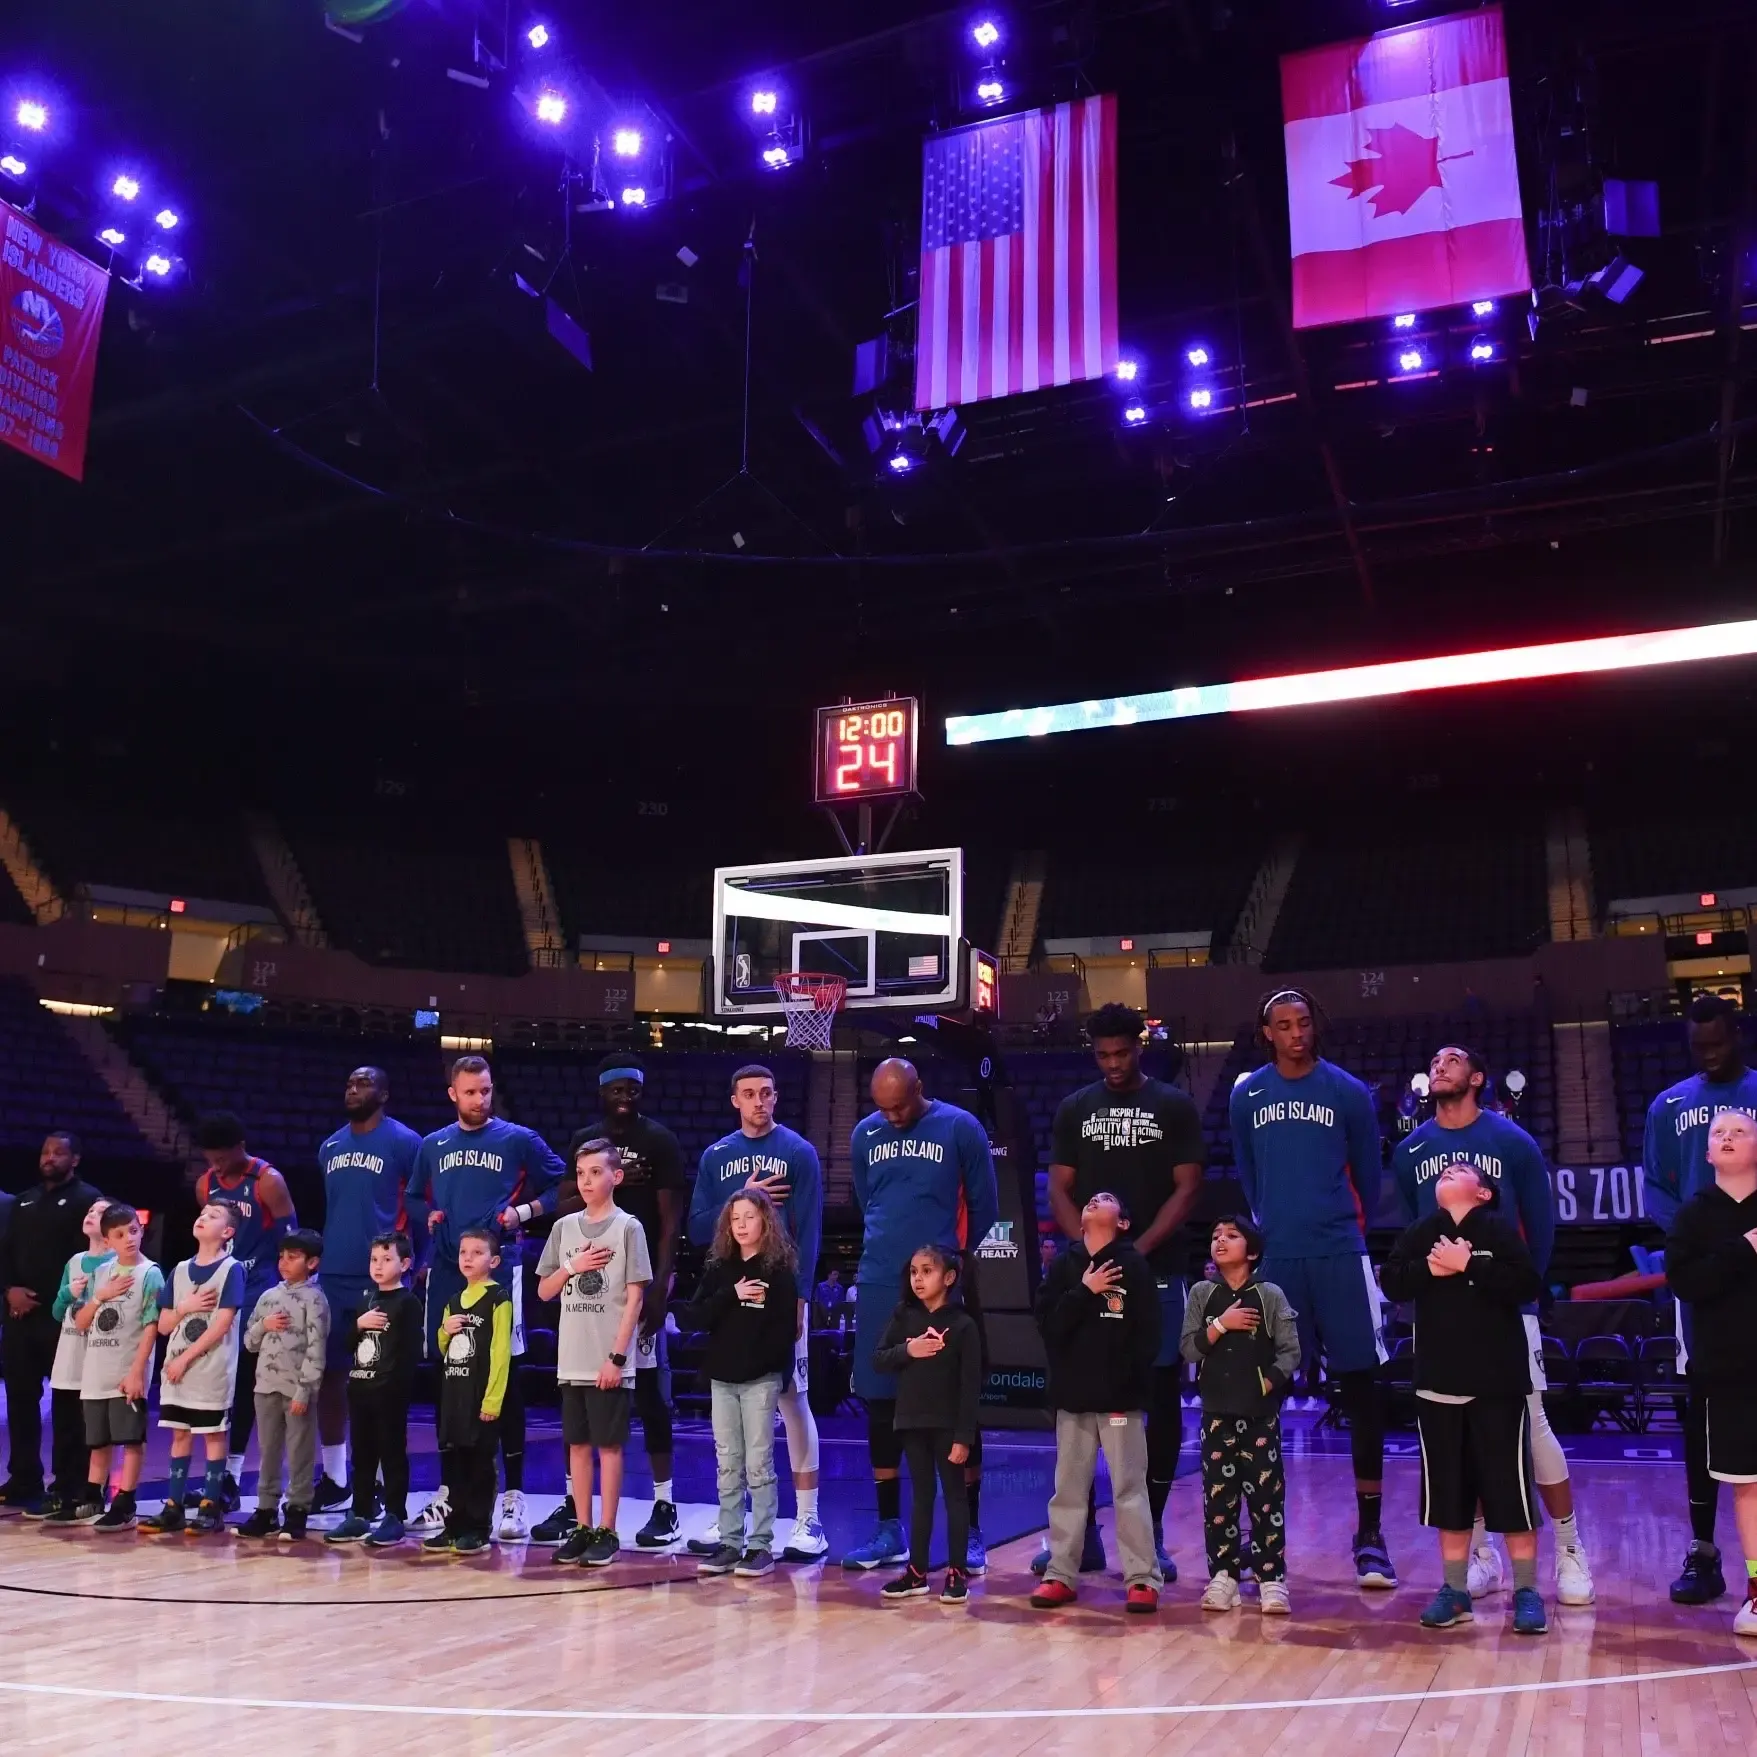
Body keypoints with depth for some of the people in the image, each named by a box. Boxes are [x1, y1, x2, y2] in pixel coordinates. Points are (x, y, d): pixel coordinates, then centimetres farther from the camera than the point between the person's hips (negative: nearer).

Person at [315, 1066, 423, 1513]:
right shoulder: (330, 1147, 13)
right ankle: (332, 1477, 21)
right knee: (328, 1374, 10)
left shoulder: (404, 1143, -7)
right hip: (333, 1275, 6)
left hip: (381, 1277, -6)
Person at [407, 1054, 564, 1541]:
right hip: (446, 1272, 4)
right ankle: (449, 1489, 19)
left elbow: (561, 1184, 5)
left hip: (499, 1269, -4)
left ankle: (513, 1495, 3)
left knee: (505, 1380, -2)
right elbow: (414, 1197, 24)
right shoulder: (433, 1145, 12)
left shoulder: (518, 1139, 0)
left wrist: (522, 1212, -8)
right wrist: (429, 1217, 4)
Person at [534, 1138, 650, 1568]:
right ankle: (582, 1528, 18)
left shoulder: (628, 1227, -5)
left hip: (610, 1362, -4)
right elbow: (544, 1291, 12)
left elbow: (634, 1298, -7)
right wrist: (572, 1267, -6)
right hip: (572, 1360, 4)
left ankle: (607, 1533, 9)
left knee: (608, 1445, 1)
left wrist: (617, 1357, -12)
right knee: (577, 1444, 9)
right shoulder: (564, 1227, 8)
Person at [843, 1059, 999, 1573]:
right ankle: (889, 1530, 19)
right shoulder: (865, 1134, 7)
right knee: (881, 1404, 8)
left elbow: (985, 1208, 1)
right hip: (879, 1287, 4)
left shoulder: (961, 1129, -5)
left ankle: (970, 1534, 11)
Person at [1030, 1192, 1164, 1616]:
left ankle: (1143, 1579, 4)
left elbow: (1149, 1332, -5)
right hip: (1072, 1394, 3)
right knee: (1068, 1488, 8)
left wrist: (1131, 1380, -12)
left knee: (1129, 1487, -2)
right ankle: (1061, 1574, 15)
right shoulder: (1064, 1266, 8)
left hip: (1120, 1396, -3)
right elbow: (1047, 1323, -1)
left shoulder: (1133, 1265, -1)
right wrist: (1084, 1291, -10)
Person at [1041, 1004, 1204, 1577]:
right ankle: (1080, 1531, 13)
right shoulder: (1074, 1109, 9)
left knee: (1162, 1401, 2)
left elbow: (1186, 1189, -2)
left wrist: (1138, 1250, -13)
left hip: (1156, 1272, -1)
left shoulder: (1175, 1107, 3)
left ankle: (1151, 1533, 12)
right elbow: (1059, 1191, 7)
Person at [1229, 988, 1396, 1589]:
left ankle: (1370, 1533, 8)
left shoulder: (1349, 1092, -1)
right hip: (1275, 1257, 2)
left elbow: (1368, 1177, 10)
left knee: (1361, 1386, 0)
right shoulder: (1246, 1096, 4)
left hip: (1339, 1255, -1)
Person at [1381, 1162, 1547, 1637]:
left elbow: (1527, 1285, -17)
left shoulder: (1499, 1231, -4)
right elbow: (1392, 1282, -4)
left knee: (1511, 1489, 1)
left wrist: (1468, 1266, -20)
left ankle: (1526, 1592, 12)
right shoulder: (1421, 1233, 6)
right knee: (1448, 1492, 9)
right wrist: (1430, 1268, -19)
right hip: (1438, 1385, 4)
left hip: (1497, 1385, -3)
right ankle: (1455, 1590, 19)